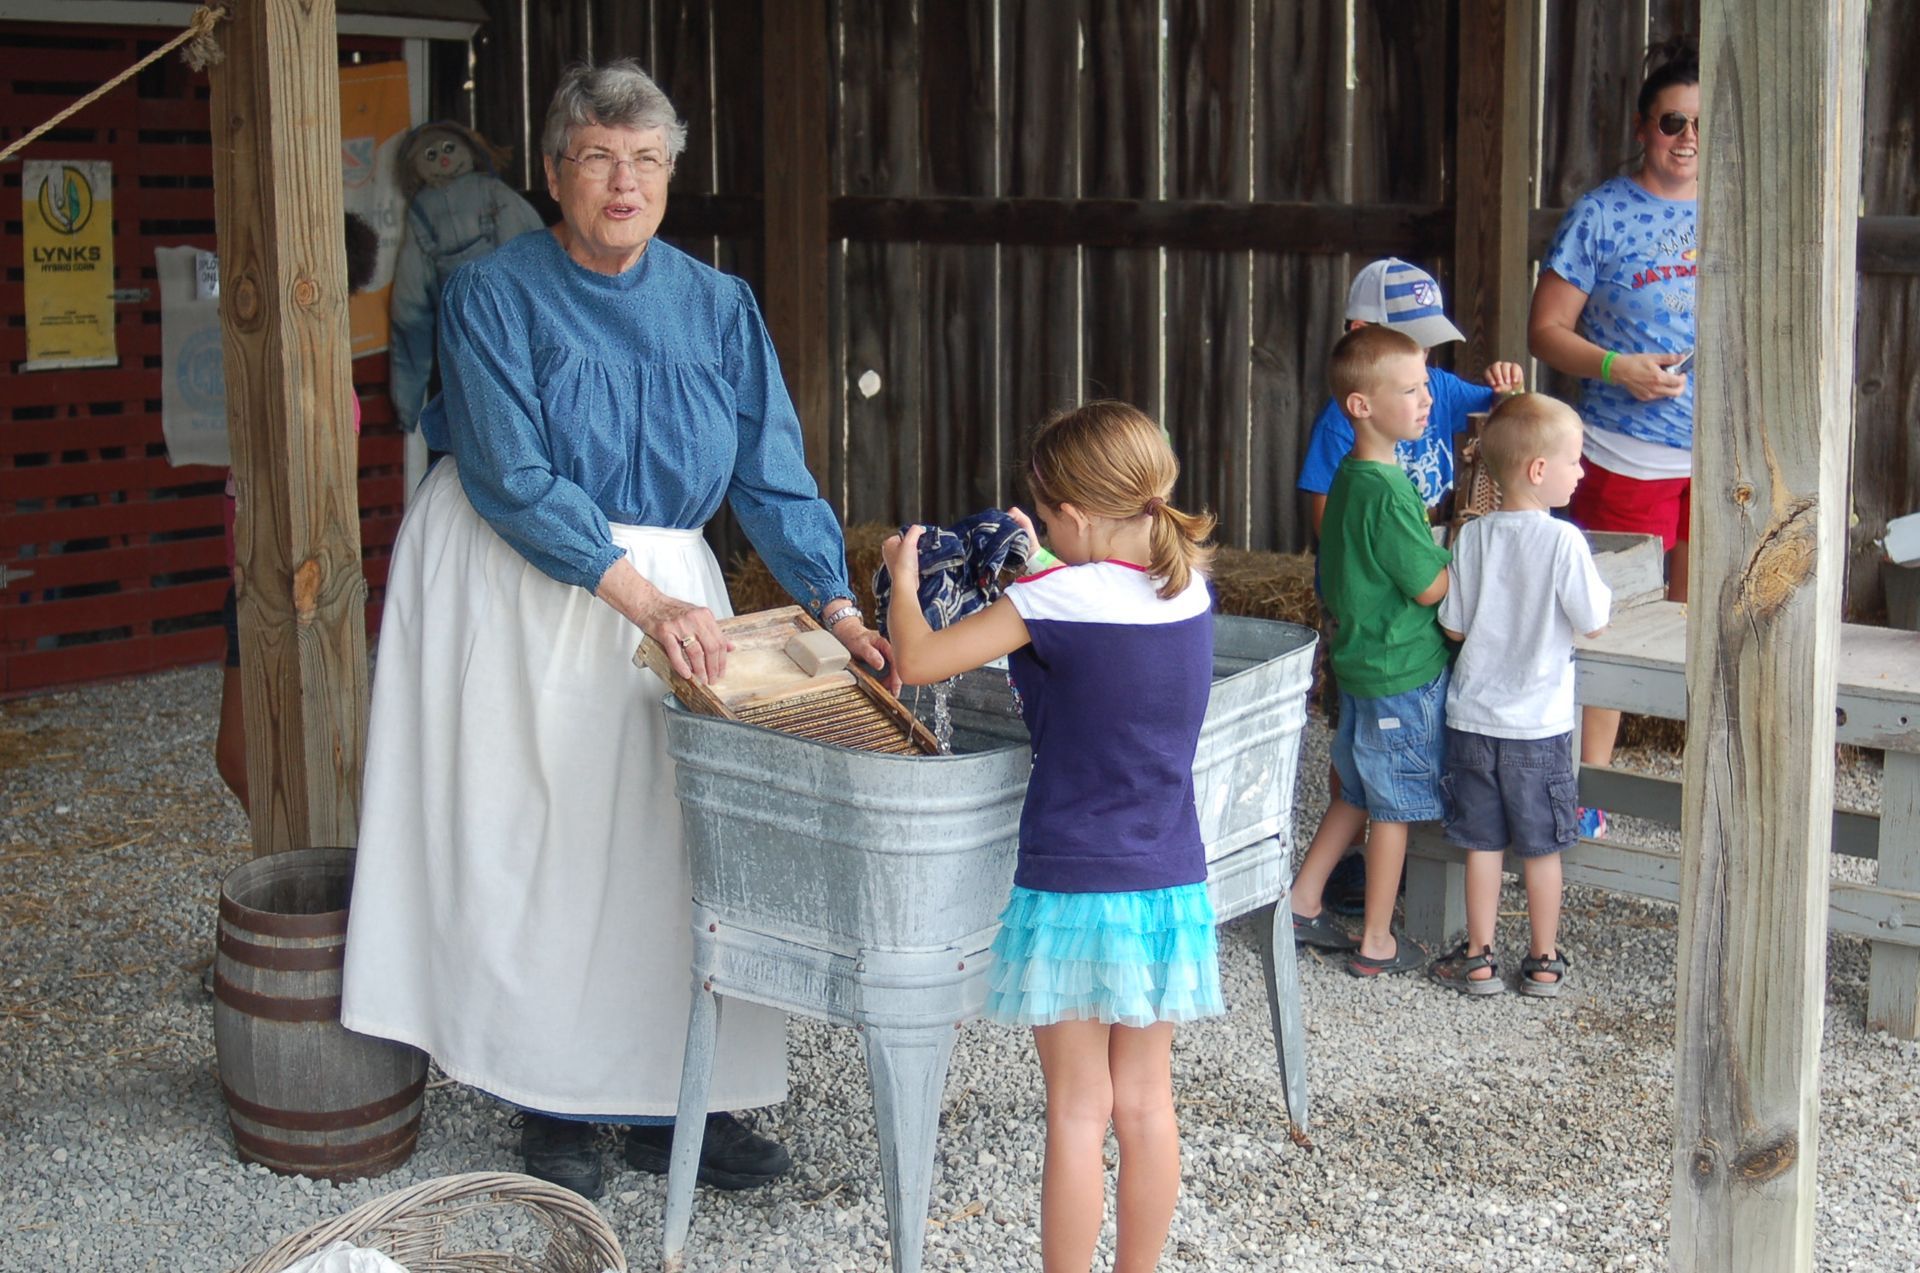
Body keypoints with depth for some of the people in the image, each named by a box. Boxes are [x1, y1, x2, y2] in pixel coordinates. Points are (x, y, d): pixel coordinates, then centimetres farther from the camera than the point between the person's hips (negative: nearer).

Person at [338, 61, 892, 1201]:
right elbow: (515, 479, -18)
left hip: (667, 589, 4)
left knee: (673, 836, 2)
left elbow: (772, 474, 0)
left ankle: (668, 1101, 12)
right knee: (539, 839, 0)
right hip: (517, 593, -3)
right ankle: (553, 1105, 13)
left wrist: (836, 604, -13)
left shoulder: (718, 307, 3)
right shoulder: (495, 297, -9)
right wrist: (643, 599, -26)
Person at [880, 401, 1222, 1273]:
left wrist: (902, 576, 4)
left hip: (1074, 889, -5)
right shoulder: (1191, 590, -1)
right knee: (1146, 1104, 14)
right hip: (1170, 887, 5)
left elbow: (916, 659, -12)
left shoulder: (1055, 599, -17)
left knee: (1077, 1113, 3)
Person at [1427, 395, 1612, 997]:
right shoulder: (1564, 541, -17)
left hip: (1473, 715, 3)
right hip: (1538, 721, -3)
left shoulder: (1472, 537, -5)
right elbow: (1593, 624, -10)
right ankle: (1544, 963, 22)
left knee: (1483, 842, 12)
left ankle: (1478, 959, 20)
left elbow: (1453, 626, -1)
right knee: (1541, 847, 11)